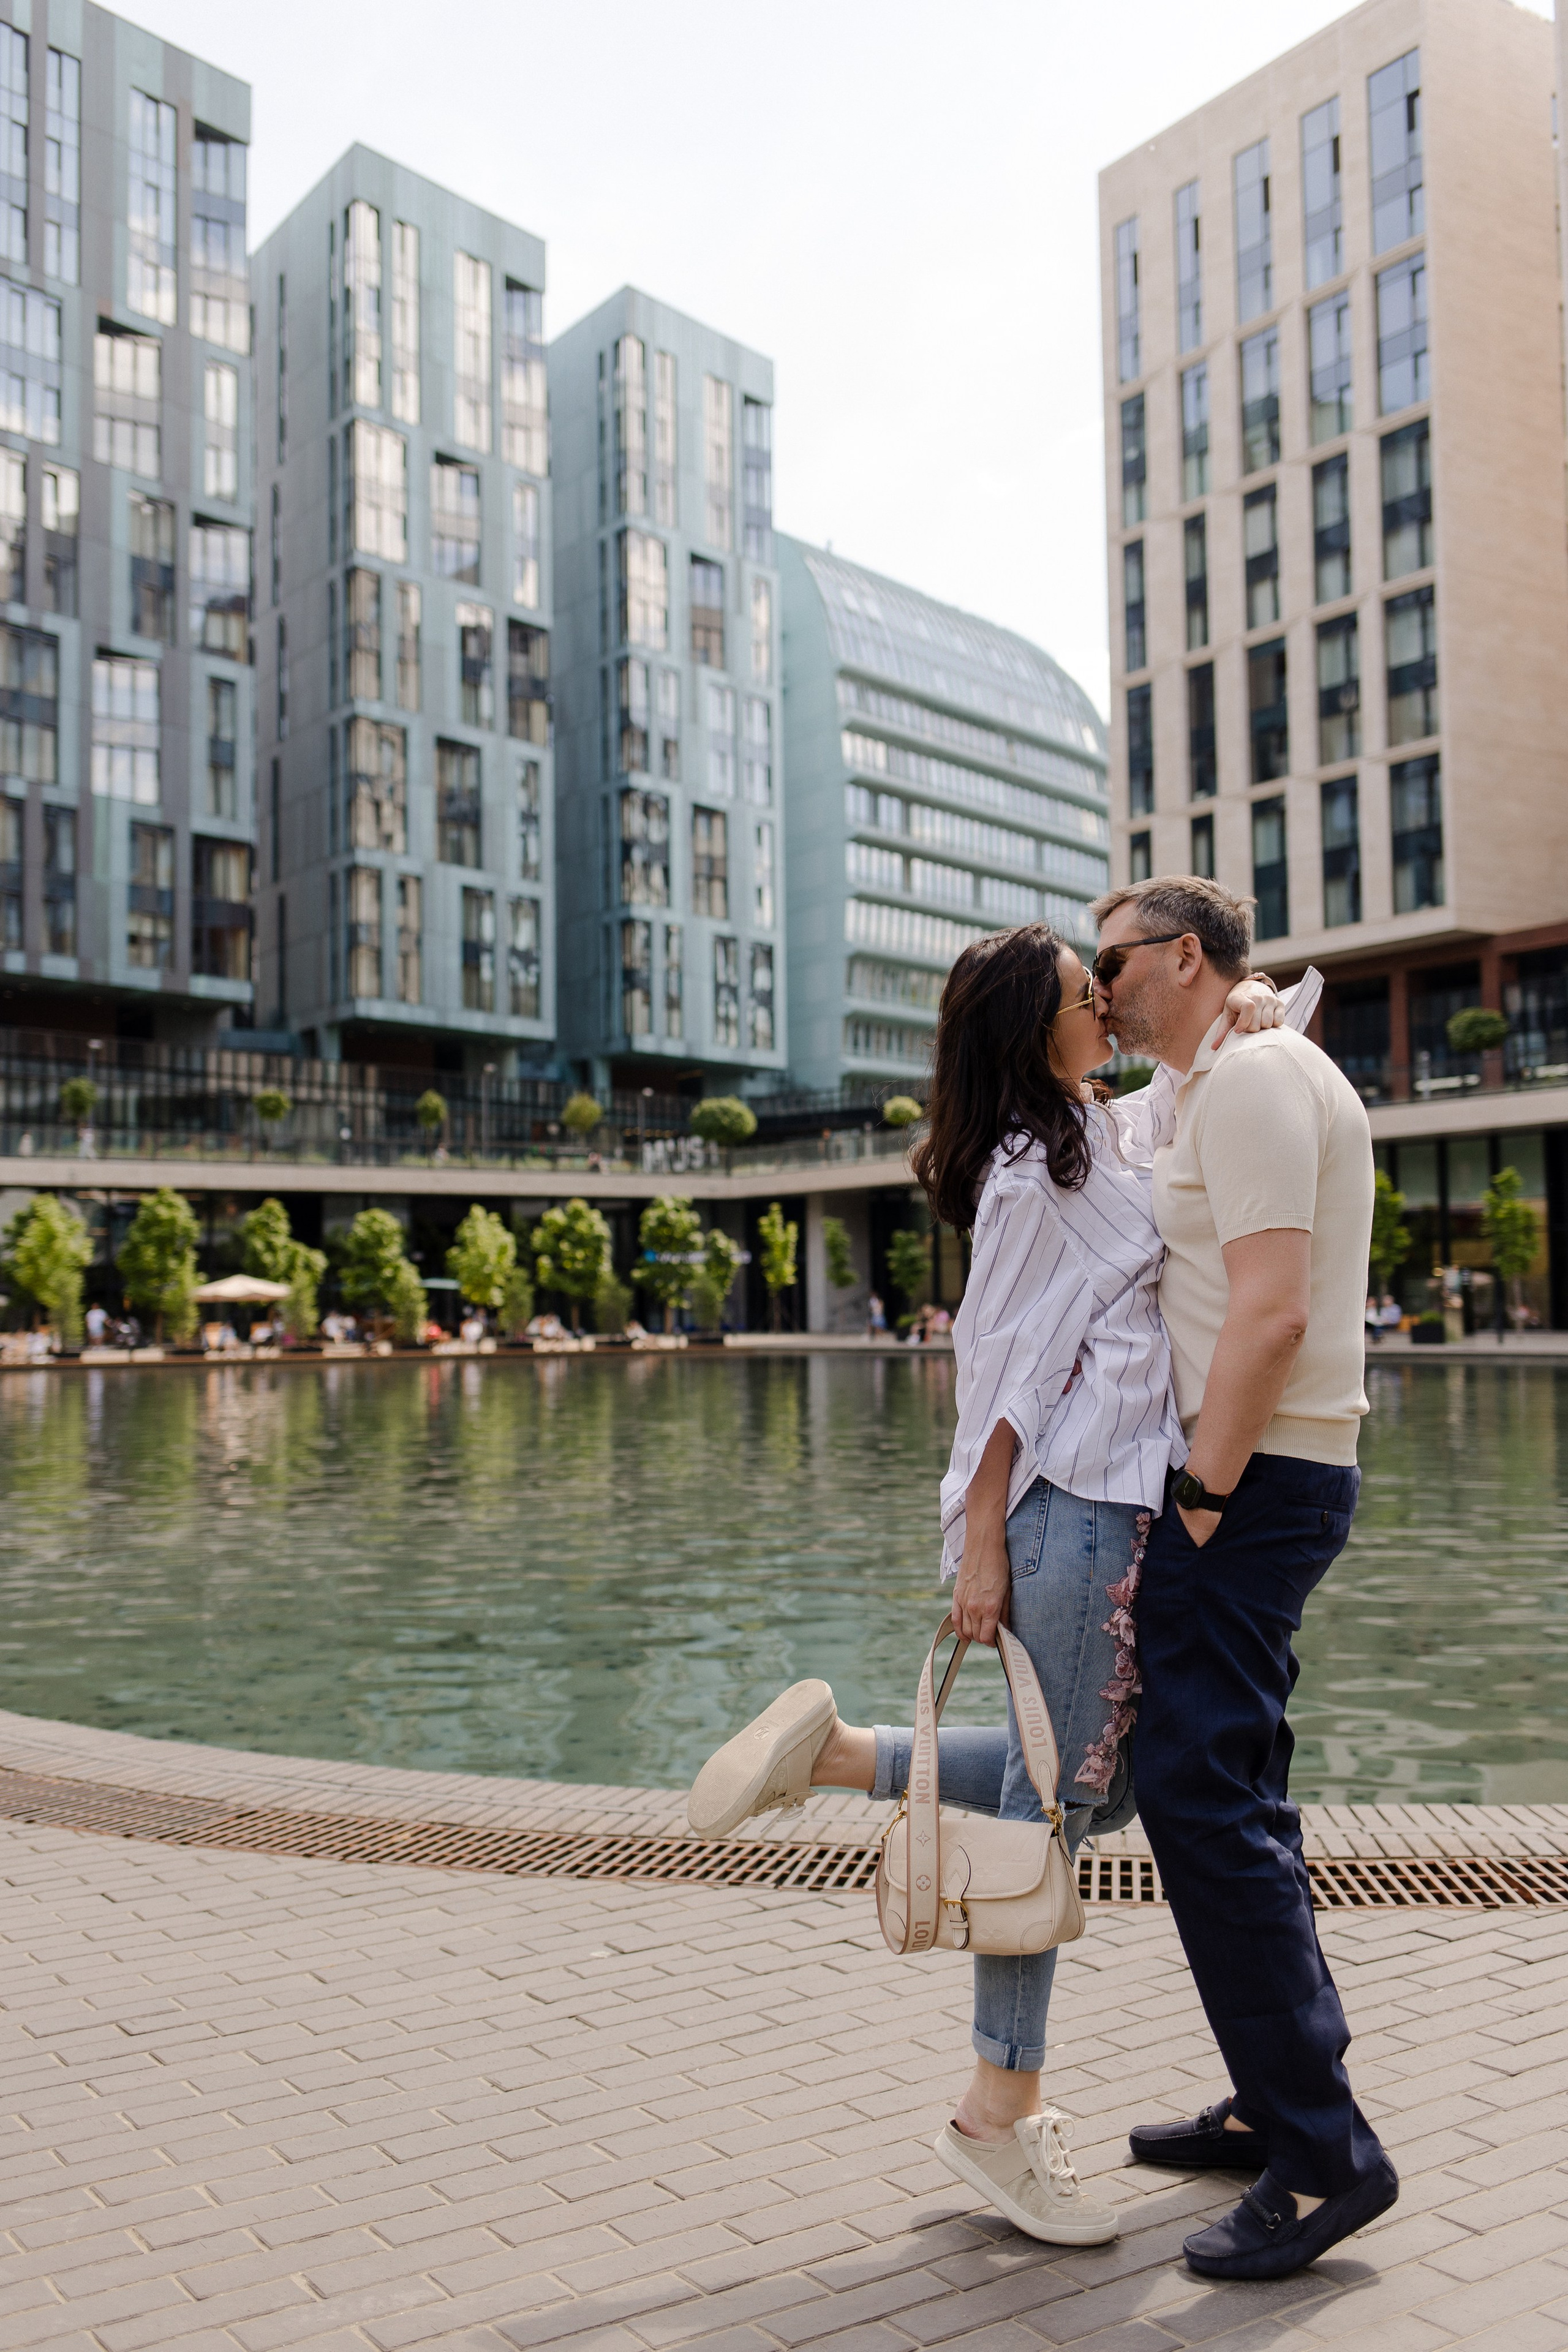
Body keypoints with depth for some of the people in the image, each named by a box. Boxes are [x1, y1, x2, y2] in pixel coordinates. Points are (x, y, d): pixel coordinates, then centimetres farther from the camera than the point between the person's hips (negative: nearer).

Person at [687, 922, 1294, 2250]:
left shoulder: (1113, 1134, 15)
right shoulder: (1032, 1170, -10)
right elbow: (1005, 1362, -14)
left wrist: (1248, 1013, 10)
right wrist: (982, 1545, -16)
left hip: (1129, 1503, 9)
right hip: (1072, 1503, -9)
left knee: (1098, 1784, 13)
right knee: (1057, 1798, -1)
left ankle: (834, 1754, 18)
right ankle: (998, 2117, 12)